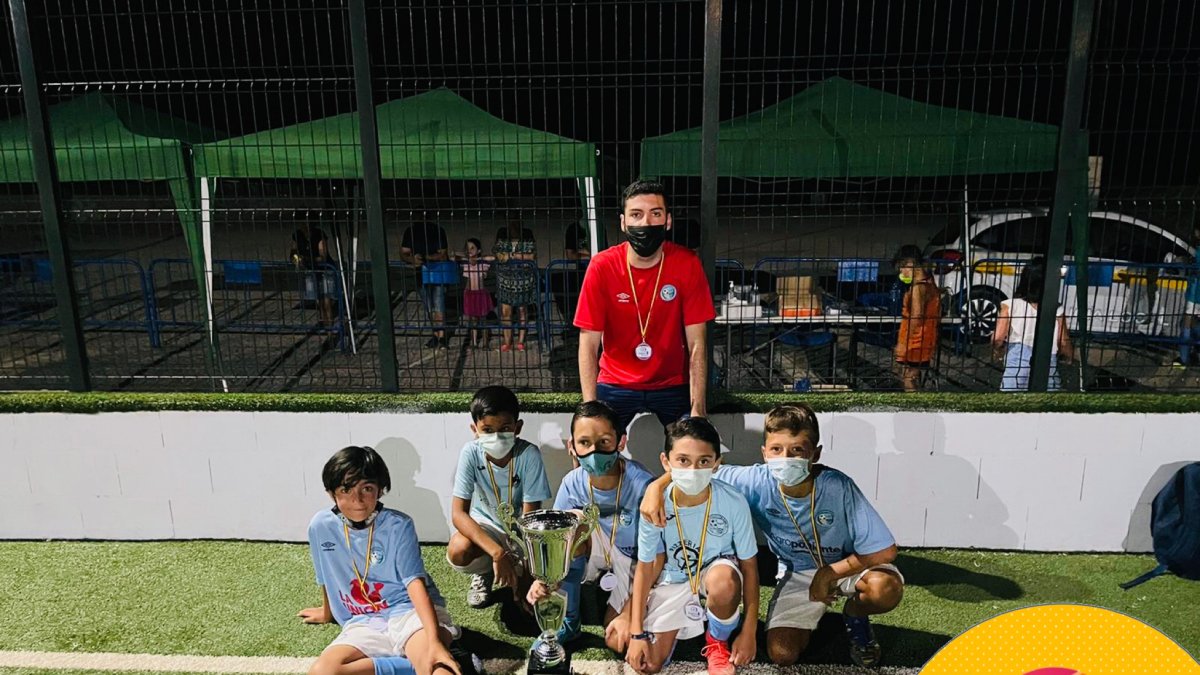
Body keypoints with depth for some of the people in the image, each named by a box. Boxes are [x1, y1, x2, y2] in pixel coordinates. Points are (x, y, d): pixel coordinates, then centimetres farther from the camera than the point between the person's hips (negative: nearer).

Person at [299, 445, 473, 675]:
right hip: (363, 623, 6)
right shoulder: (321, 526, -2)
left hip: (409, 610, -6)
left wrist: (434, 642, -31)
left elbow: (415, 582, -19)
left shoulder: (398, 525, -11)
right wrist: (327, 612, 35)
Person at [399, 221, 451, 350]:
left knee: (438, 305, -11)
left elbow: (443, 255, -18)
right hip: (421, 273, 4)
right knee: (429, 307, 11)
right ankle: (436, 334, 22)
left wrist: (425, 257, -35)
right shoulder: (410, 231, -5)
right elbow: (403, 254, -6)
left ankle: (441, 335, -4)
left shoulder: (437, 230, -15)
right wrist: (412, 259, -30)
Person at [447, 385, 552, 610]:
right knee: (458, 551, -33)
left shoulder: (529, 454, -25)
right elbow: (458, 513, -25)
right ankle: (484, 572, 5)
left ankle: (518, 573, 14)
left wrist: (525, 573, -24)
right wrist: (497, 552, -38)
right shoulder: (471, 453, -22)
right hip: (484, 525, 1)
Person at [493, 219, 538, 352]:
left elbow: (532, 255, -8)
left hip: (524, 279, -1)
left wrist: (511, 255, -14)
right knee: (505, 311, -1)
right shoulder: (502, 235, 5)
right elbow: (496, 250, 9)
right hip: (505, 278, 1)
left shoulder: (527, 236, -2)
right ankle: (507, 342, 9)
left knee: (522, 310, 8)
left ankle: (521, 341, 18)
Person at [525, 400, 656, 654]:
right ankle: (567, 622, -10)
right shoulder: (573, 483, -19)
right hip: (599, 551, 3)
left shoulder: (642, 485, -30)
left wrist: (629, 614, -25)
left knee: (618, 642, -14)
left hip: (636, 561, -3)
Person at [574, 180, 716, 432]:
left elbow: (697, 343, -12)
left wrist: (697, 409, -19)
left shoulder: (687, 265, -14)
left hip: (673, 385, 1)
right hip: (615, 385, 0)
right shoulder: (602, 267, -15)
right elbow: (588, 345, -14)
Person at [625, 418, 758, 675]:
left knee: (723, 580, -38)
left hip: (716, 570, -1)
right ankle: (677, 626, 24)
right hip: (673, 581, 1)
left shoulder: (733, 502, -26)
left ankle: (717, 642, -4)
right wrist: (636, 633, -10)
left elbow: (749, 566, -14)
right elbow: (645, 567, -10)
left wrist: (749, 632, -13)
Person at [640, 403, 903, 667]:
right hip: (796, 574, 2)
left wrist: (829, 573, -21)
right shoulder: (757, 482, -25)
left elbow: (885, 550, -24)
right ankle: (812, 612, 18)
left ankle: (854, 616, 3)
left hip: (848, 566, -1)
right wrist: (655, 487, -34)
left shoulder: (838, 487, -31)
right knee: (781, 654, -15)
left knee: (886, 587, -34)